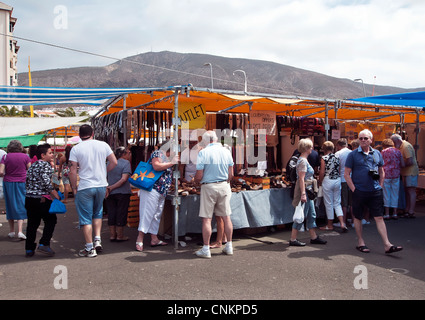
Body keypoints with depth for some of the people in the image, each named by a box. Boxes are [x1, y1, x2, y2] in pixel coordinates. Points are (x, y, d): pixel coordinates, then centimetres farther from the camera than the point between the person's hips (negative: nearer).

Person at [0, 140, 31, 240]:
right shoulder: (25, 156, -1)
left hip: (8, 183, 1)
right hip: (22, 183, -1)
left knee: (10, 206, 12)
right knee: (21, 206, 3)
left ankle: (11, 232, 19)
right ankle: (20, 231, -9)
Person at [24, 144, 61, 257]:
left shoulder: (32, 166, 15)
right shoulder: (46, 165, -8)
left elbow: (27, 182, 16)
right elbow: (47, 183, -19)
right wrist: (57, 196, -14)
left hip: (29, 198, 7)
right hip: (42, 199, -7)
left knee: (32, 223, 12)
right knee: (51, 220, 5)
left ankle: (29, 249, 15)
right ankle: (44, 244, -4)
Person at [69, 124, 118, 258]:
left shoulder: (76, 149, -6)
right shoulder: (103, 145, 1)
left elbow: (73, 172, -8)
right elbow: (114, 162, 5)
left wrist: (74, 188, 1)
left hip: (85, 187, -3)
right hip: (101, 185, 3)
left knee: (86, 218, 5)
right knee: (98, 213, 23)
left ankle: (90, 248, 8)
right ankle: (98, 240, 13)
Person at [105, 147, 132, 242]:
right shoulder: (126, 163, -8)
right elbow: (124, 179, -18)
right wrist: (111, 188, -15)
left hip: (110, 193, 5)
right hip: (122, 192, -5)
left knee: (111, 214, 11)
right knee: (121, 214, 3)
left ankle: (112, 235, 16)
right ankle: (120, 236, 9)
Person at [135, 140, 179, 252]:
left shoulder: (166, 158, 24)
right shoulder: (157, 153, -4)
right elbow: (156, 166, -22)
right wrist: (172, 162, -17)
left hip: (162, 192, 10)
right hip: (151, 189, -10)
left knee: (157, 215, 11)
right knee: (147, 213, -9)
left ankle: (154, 239, 16)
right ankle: (140, 240, -7)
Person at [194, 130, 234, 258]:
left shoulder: (203, 153, -11)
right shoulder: (226, 151, 3)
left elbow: (199, 176, -11)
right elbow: (231, 174, 5)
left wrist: (196, 180, 10)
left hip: (208, 187, -4)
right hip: (224, 186, 4)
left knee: (207, 219, 1)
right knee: (226, 217, 11)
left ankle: (206, 249, 5)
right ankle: (229, 246, 19)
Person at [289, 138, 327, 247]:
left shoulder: (304, 160, 15)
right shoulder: (302, 161, -16)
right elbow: (301, 179, -21)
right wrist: (303, 194, -25)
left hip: (308, 191, 10)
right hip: (304, 190, -10)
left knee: (311, 215, 14)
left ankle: (314, 237, 22)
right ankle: (293, 239, 2)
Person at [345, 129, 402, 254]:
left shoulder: (377, 154, 9)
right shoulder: (353, 154, -3)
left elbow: (382, 172, 19)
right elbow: (347, 174, -3)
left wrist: (380, 186, 8)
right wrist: (354, 189, -9)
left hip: (375, 192, 3)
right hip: (359, 191, -2)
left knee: (379, 217, 1)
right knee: (358, 218, 8)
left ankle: (387, 245, 1)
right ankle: (360, 243, 22)